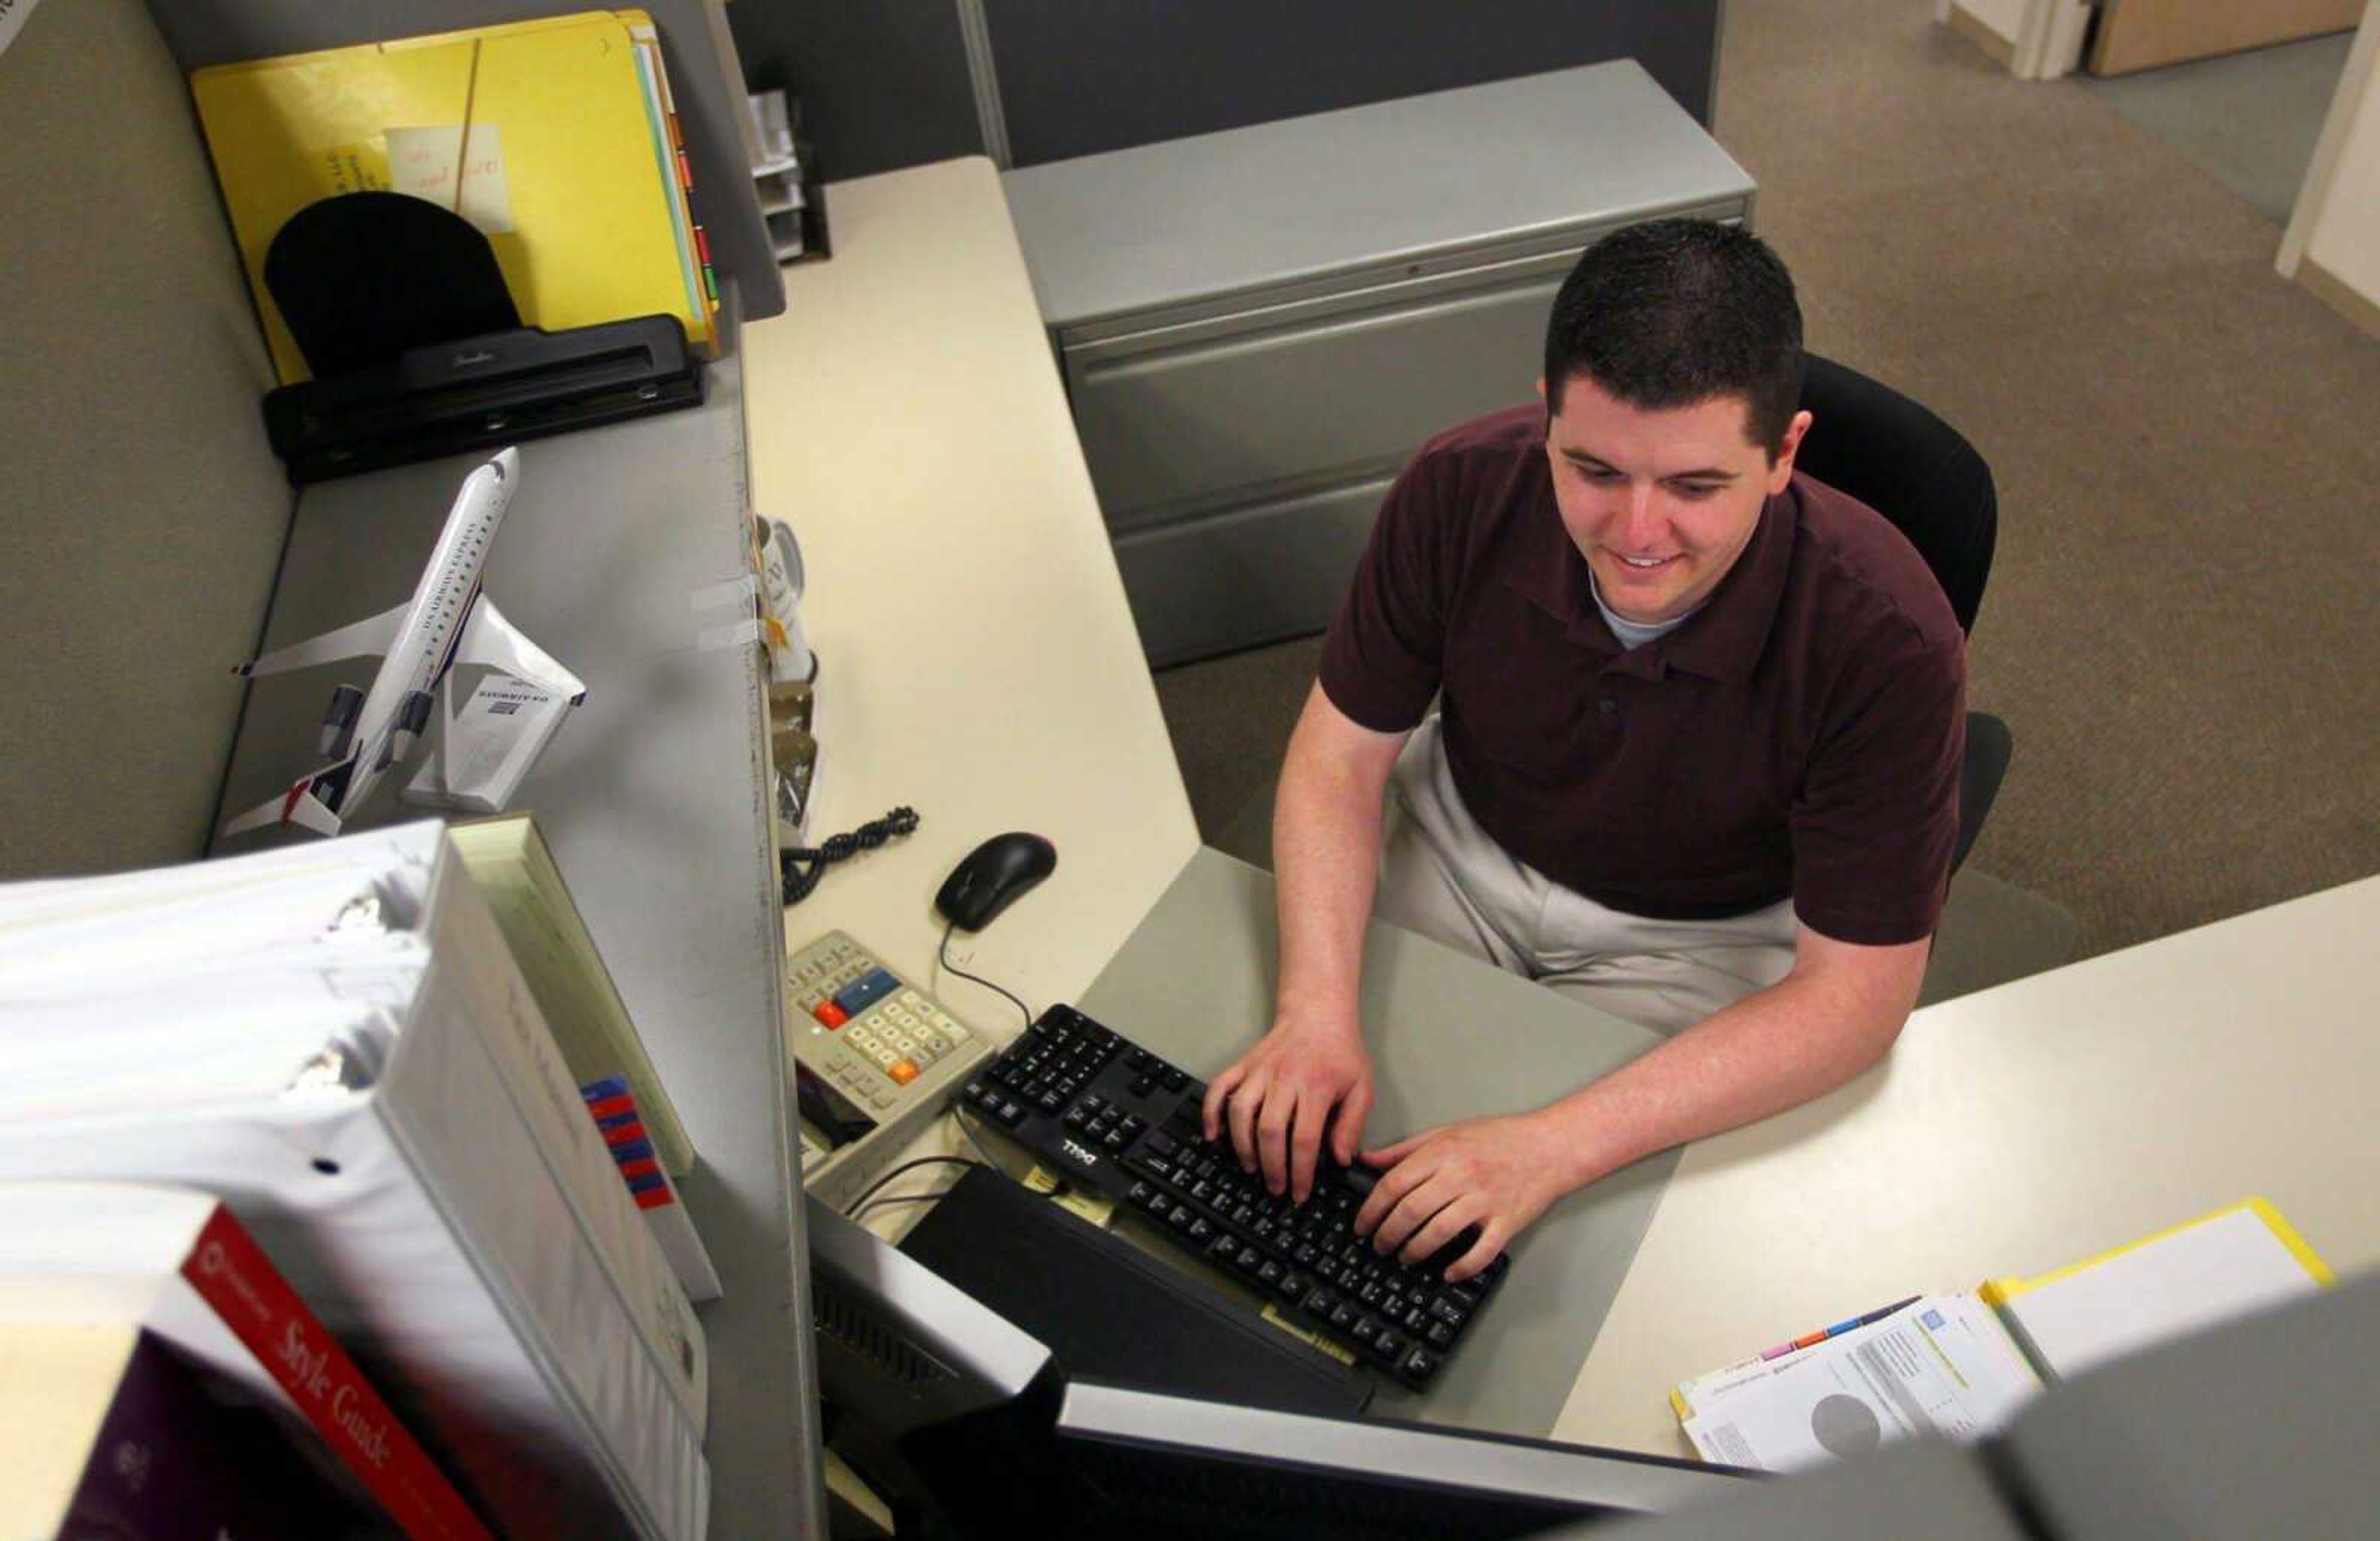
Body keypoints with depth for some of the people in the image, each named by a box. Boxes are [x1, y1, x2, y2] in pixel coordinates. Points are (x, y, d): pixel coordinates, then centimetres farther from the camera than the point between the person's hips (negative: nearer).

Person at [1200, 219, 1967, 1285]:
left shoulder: (1886, 641, -31)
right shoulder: (1462, 491, -24)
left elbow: (1855, 997, -27)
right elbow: (1344, 749, -13)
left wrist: (1551, 1148, -38)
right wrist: (1314, 1010, -29)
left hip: (1692, 937, -2)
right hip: (1461, 837, 3)